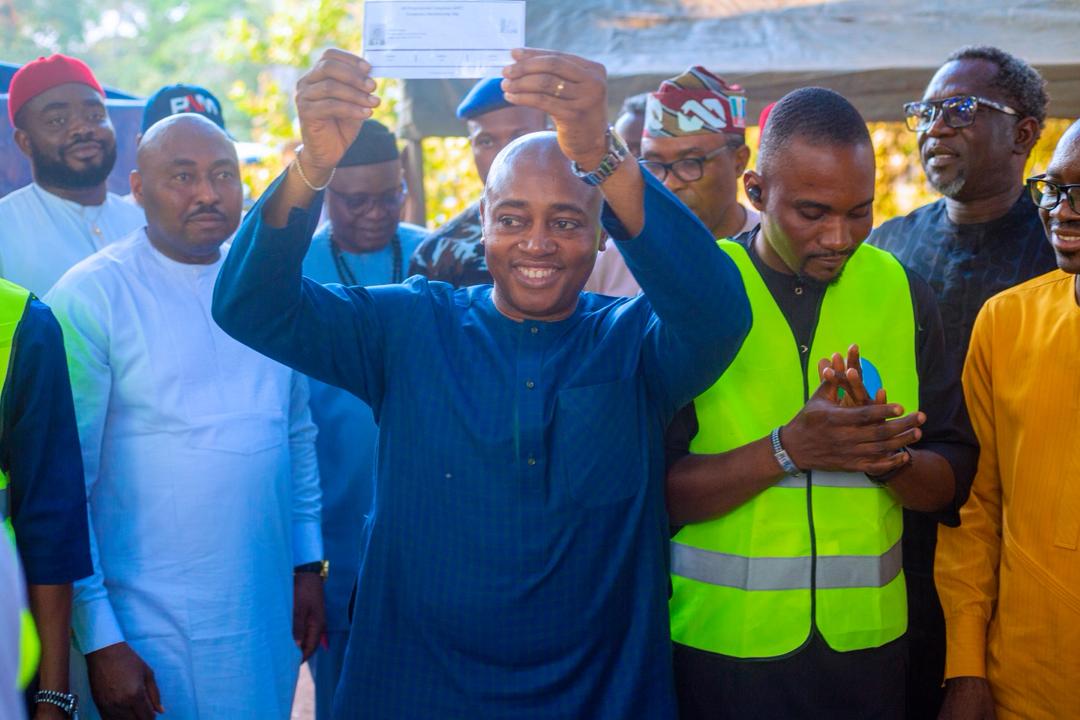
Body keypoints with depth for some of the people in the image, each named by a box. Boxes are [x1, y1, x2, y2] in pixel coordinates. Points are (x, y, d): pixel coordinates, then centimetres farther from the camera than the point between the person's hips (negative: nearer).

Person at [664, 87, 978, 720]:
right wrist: (787, 449, -25)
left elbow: (950, 483, 3)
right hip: (722, 644, -2)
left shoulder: (902, 293, 1)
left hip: (866, 640, 3)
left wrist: (887, 455, -18)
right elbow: (651, 490, -13)